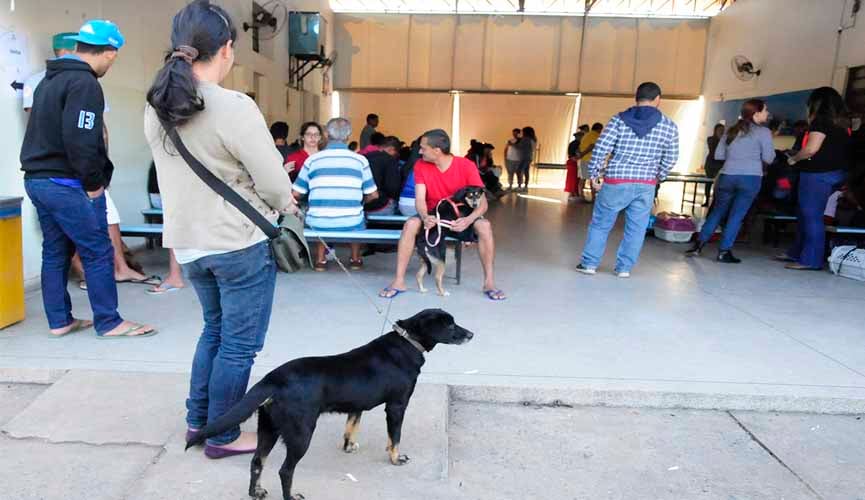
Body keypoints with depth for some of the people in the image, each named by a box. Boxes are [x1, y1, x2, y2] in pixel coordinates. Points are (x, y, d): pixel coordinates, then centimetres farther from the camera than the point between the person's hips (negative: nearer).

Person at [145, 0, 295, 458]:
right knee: (239, 344, 9)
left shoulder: (156, 108, 2)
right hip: (240, 244, -7)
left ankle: (197, 420, 35)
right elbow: (275, 184, -19)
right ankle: (222, 437, 22)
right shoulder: (235, 107, -22)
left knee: (214, 329, 25)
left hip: (188, 241, 7)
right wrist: (280, 204, 5)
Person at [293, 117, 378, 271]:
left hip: (319, 224, 0)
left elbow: (296, 194, 4)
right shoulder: (360, 160, -1)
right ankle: (356, 259, 35)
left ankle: (320, 260, 29)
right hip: (351, 224, 0)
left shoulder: (312, 160, -1)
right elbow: (373, 195, 4)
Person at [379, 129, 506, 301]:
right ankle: (399, 281, -23)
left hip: (461, 217, -1)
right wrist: (425, 217, -41)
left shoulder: (466, 166, -17)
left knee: (484, 226, -30)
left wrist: (468, 220, -40)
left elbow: (482, 202, -20)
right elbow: (420, 199, -18)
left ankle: (489, 283, -21)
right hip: (433, 216, 2)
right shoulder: (421, 166, -9)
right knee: (410, 224, -29)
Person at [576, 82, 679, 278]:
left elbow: (601, 148, -7)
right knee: (636, 228, 12)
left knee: (600, 224, 11)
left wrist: (594, 174, 3)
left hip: (616, 182, -1)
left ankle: (589, 263, 15)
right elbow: (670, 159, 7)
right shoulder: (669, 126, 1)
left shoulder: (619, 119, -3)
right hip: (646, 185, 1)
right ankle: (624, 268, 16)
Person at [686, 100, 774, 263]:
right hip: (750, 178, -4)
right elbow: (768, 159, -4)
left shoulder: (732, 130, 13)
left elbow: (718, 155, 13)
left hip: (727, 176, 4)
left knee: (717, 211, 15)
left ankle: (698, 244, 11)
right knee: (736, 215, 0)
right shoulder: (763, 132, -2)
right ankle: (724, 251, 2)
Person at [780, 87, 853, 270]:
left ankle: (811, 259, -3)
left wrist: (793, 159, -2)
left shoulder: (821, 120, -11)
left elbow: (812, 148, -19)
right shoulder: (842, 122, 14)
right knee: (804, 214, 16)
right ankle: (797, 252, 22)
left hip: (818, 173, -9)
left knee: (811, 216, -5)